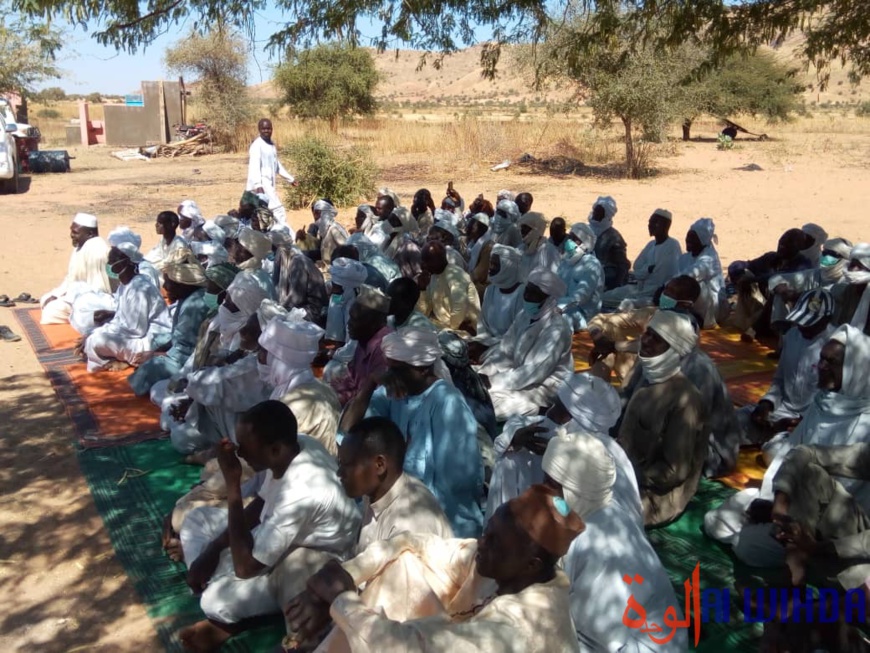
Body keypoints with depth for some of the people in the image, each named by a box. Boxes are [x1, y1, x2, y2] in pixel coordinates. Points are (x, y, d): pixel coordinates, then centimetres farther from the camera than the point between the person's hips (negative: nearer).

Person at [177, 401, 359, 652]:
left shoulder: (301, 491, -40)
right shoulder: (293, 447, -14)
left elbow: (245, 566, -33)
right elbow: (259, 505, 5)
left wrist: (232, 485, -33)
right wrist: (212, 549, -5)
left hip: (310, 566, -9)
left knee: (216, 599, -30)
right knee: (197, 518, 10)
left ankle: (226, 622, 7)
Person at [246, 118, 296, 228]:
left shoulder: (272, 145, 17)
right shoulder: (257, 145, -10)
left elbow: (277, 165, 28)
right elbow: (255, 166, -21)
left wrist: (290, 178, 32)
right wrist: (258, 185, -33)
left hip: (271, 185, 9)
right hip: (263, 185, -9)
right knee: (279, 211, -13)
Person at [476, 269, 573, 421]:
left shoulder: (557, 328, -23)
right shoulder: (523, 317, 3)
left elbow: (536, 371, -27)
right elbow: (504, 351, 2)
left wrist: (494, 381, -28)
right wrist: (483, 374, -15)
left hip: (545, 388, -8)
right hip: (523, 378, 8)